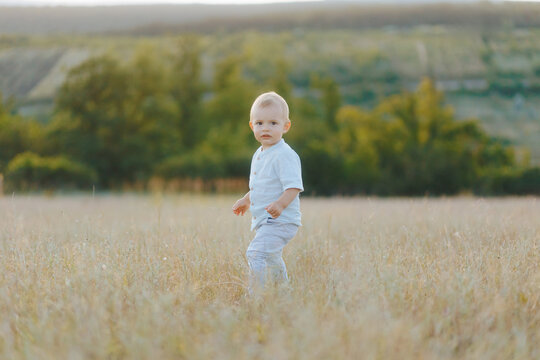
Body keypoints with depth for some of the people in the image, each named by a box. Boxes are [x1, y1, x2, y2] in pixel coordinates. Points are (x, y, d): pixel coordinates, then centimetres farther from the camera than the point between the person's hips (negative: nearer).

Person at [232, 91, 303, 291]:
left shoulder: (285, 155, -18)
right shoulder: (259, 154, 11)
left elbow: (293, 186, -25)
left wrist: (280, 204, -39)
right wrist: (246, 200, 32)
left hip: (280, 221, -10)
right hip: (264, 222, 10)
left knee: (256, 253, -25)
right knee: (271, 260, 26)